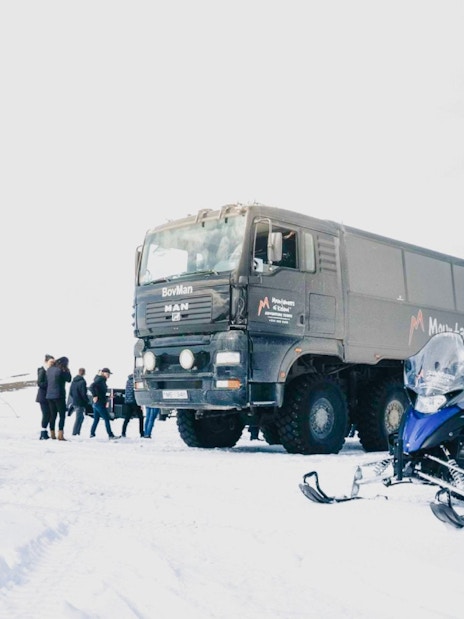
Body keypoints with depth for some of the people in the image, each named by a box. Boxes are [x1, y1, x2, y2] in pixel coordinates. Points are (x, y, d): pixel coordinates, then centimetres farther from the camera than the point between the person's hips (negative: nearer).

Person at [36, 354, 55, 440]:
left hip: (49, 396, 8)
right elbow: (39, 383, -16)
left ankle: (44, 434, 12)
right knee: (46, 414, -10)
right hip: (43, 396, -8)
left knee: (48, 415, 6)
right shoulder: (42, 370, -9)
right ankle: (43, 434, -7)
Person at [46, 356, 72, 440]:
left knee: (53, 416, 13)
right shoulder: (61, 370, -14)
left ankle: (52, 435, 16)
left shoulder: (49, 369, 7)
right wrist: (67, 370, 5)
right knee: (62, 415, -3)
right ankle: (60, 435, -11)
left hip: (49, 396, 7)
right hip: (59, 396, -7)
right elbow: (69, 379, -3)